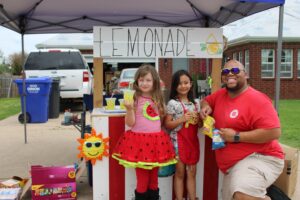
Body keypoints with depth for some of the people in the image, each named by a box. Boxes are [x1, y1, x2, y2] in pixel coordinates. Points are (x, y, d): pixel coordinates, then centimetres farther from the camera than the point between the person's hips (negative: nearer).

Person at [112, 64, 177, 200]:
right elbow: (130, 123, -11)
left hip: (156, 140, 5)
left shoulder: (157, 99, 8)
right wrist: (129, 109, -24)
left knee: (154, 175, 15)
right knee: (142, 177, 2)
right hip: (139, 140, -4)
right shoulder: (134, 99, -6)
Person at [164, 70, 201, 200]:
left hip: (192, 140, 5)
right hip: (178, 141, -5)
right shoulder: (173, 103, -8)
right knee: (180, 173, 5)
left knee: (192, 173, 11)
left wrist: (197, 119, -5)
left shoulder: (194, 103, 8)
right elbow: (167, 124, -9)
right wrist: (182, 119, -21)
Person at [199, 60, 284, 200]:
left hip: (259, 158, -8)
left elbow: (274, 132, -25)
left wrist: (236, 136, -22)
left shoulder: (257, 99, -17)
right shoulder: (221, 94, 5)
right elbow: (206, 100, 27)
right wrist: (206, 107, 2)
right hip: (234, 163, 9)